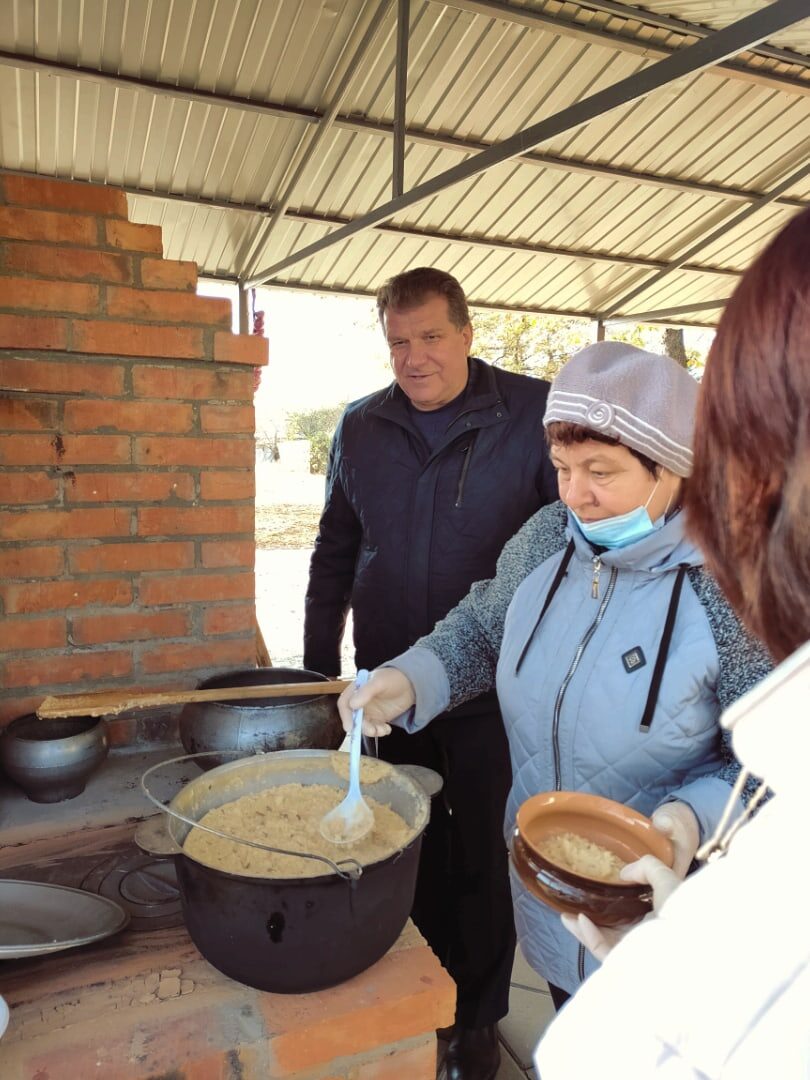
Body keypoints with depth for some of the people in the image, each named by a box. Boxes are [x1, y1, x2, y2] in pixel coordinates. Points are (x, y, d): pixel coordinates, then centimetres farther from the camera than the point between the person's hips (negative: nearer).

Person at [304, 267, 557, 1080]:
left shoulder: (531, 414, -9)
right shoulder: (361, 427, 3)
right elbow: (335, 550, 9)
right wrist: (318, 667, 9)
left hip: (491, 687, -3)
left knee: (482, 854, 15)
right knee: (416, 850, 20)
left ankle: (478, 1014, 39)